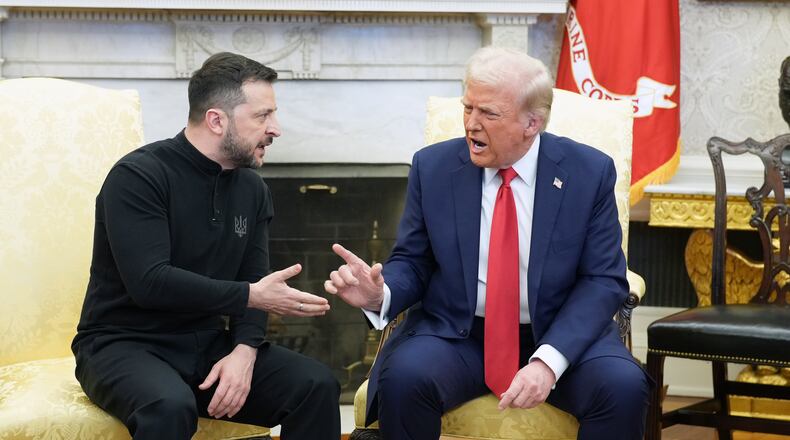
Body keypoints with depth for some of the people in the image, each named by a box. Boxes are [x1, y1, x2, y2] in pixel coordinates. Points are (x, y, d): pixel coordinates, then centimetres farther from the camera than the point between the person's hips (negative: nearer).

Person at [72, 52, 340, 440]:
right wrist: (252, 296, -21)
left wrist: (244, 350, -14)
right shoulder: (138, 176, -14)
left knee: (317, 385, -15)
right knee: (170, 406, -37)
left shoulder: (251, 188, 7)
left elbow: (252, 279, 5)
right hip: (126, 345, -6)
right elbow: (150, 282, -24)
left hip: (208, 345, 6)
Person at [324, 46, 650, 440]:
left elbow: (603, 281, -7)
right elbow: (413, 262, 6)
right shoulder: (433, 167, -1)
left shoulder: (589, 172, -5)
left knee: (623, 386, -29)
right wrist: (381, 294, -19)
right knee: (403, 378, -30)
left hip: (559, 335, 0)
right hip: (454, 334, 1)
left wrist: (548, 360, -21)